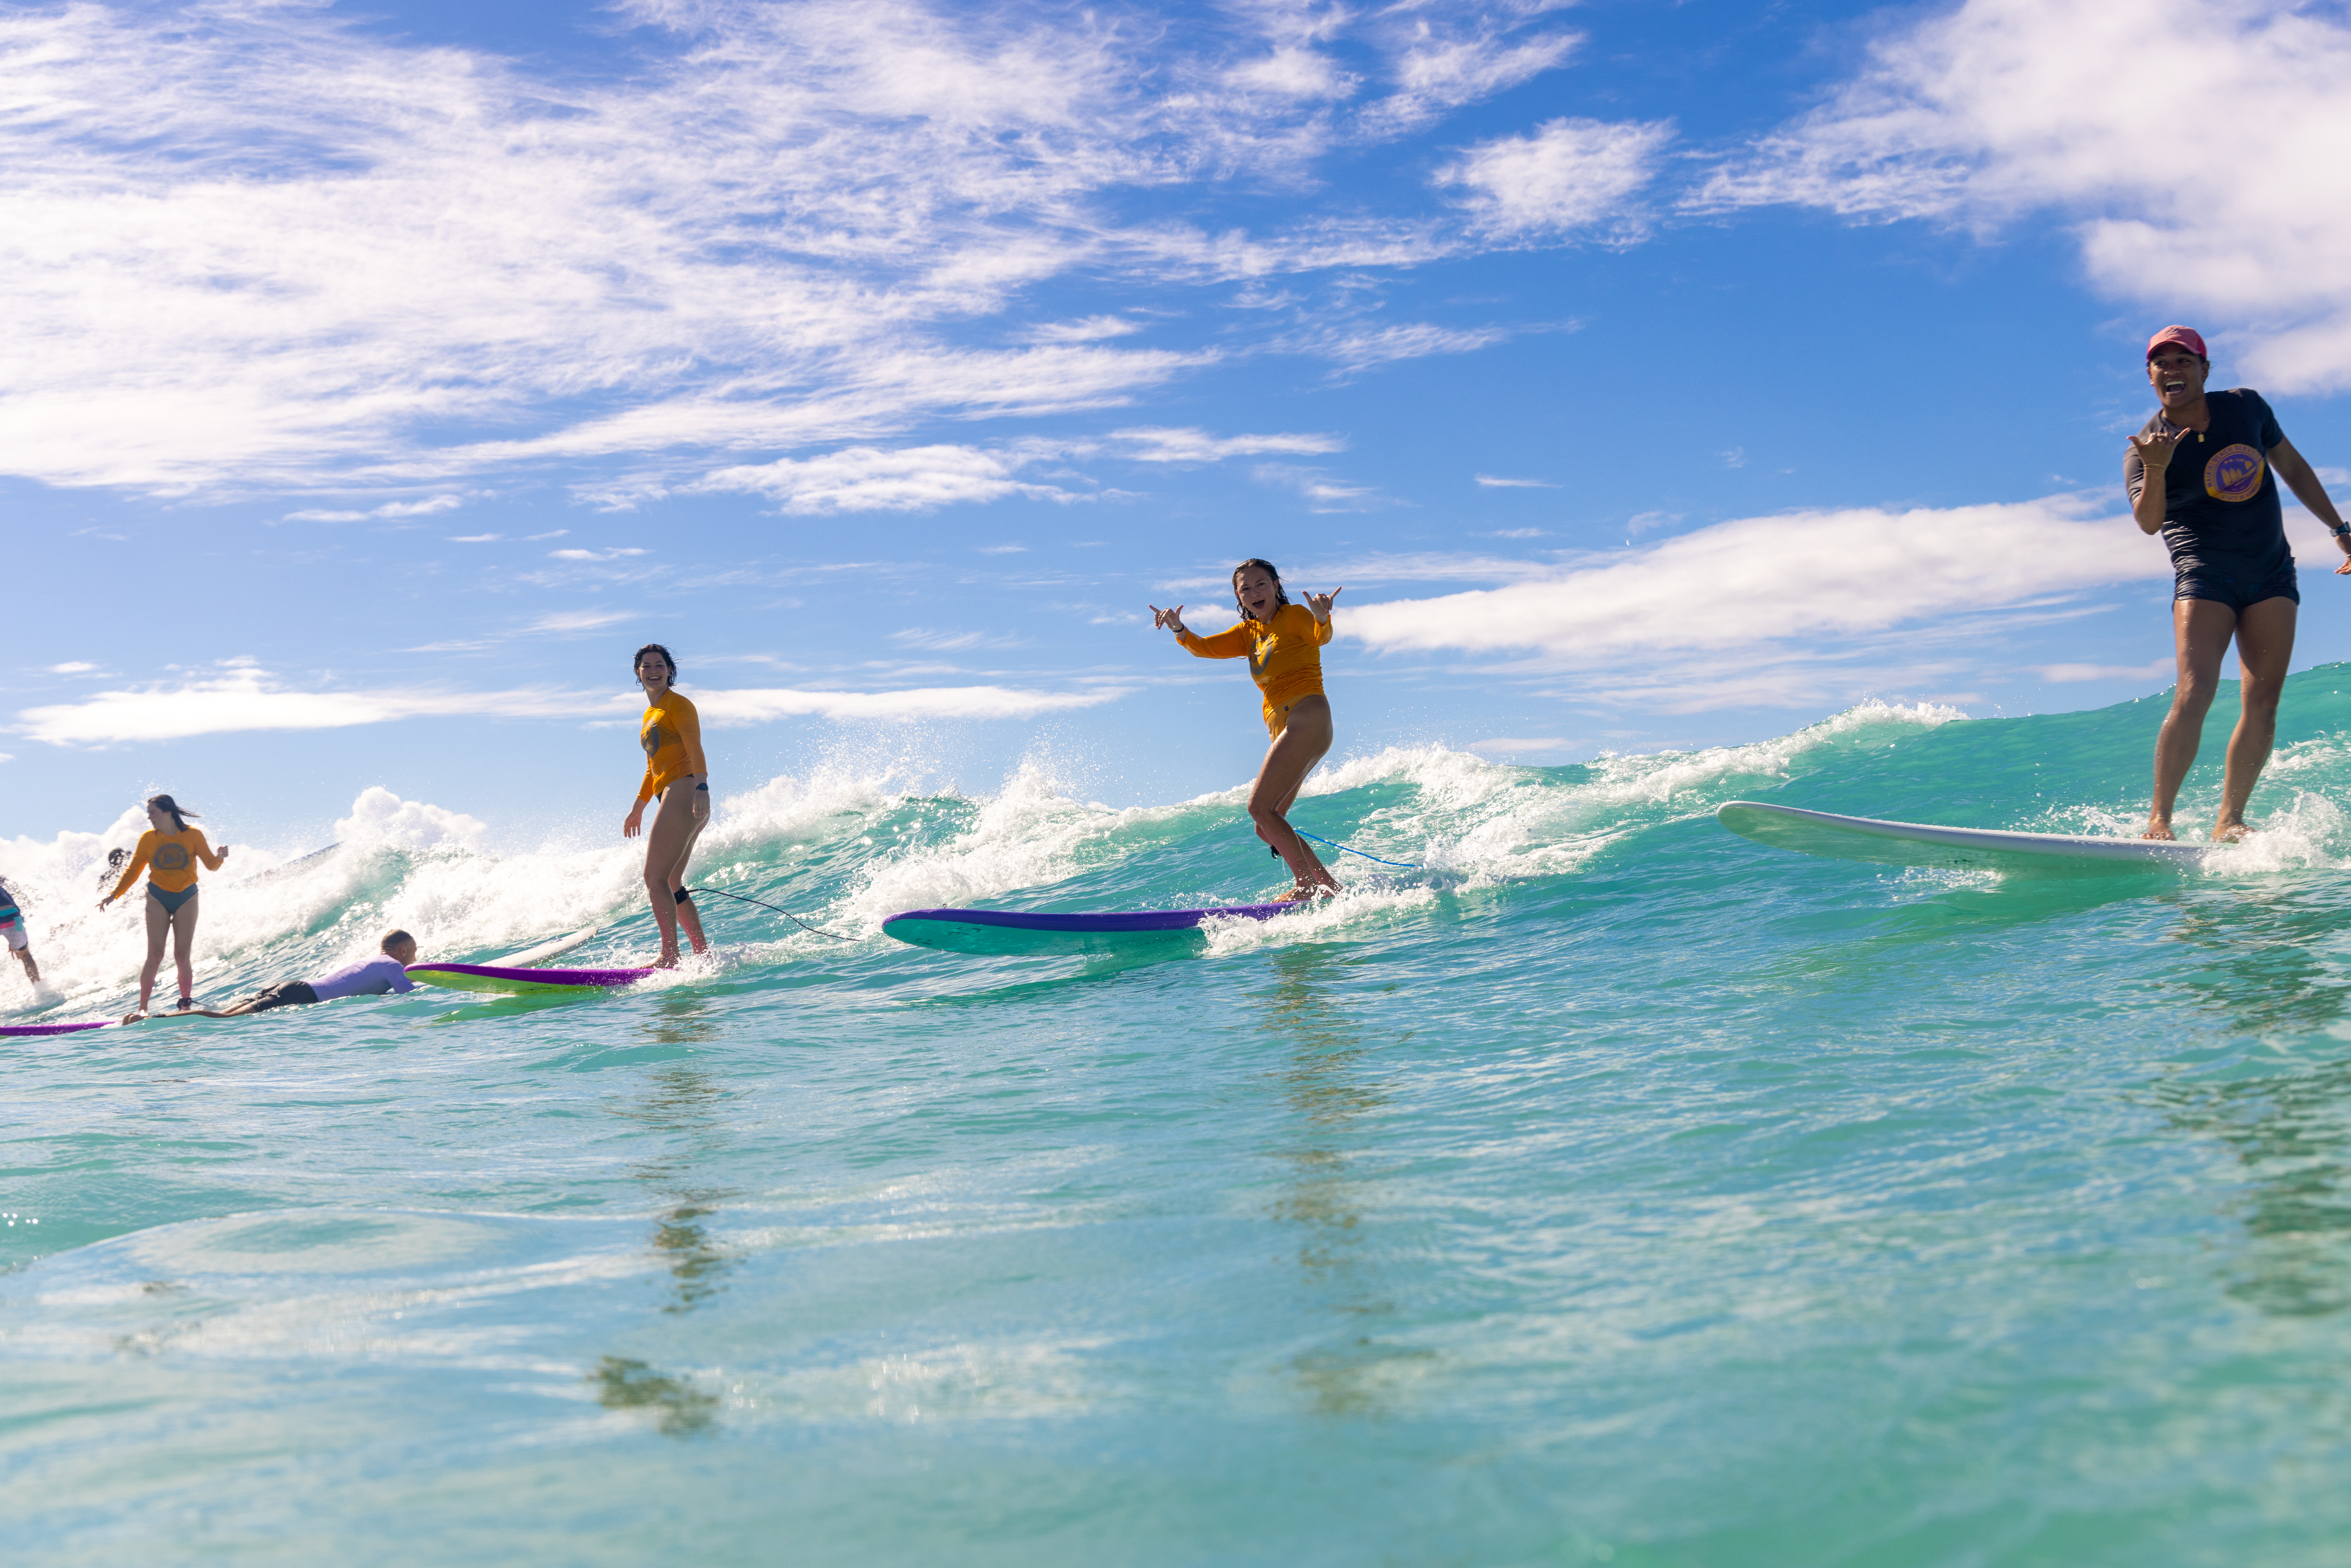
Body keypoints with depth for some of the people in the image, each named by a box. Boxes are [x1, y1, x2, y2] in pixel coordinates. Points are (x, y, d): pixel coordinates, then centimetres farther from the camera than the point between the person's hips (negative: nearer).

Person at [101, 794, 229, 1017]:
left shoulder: (193, 836, -6)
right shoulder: (148, 839, -2)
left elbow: (211, 865, -5)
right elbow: (133, 871, 4)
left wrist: (220, 858, -27)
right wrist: (114, 895, -5)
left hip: (186, 898, -1)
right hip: (158, 899, 1)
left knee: (183, 956, -4)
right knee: (155, 956, -7)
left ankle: (186, 1005, 7)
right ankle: (142, 1009, -4)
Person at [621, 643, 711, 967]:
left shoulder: (678, 705, -3)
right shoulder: (650, 715, 24)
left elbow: (695, 749, -16)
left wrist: (700, 787, -30)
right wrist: (639, 806, 29)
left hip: (684, 792, -10)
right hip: (672, 798, 10)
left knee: (655, 878, -15)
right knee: (670, 882, 11)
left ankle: (670, 956, -19)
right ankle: (703, 954, 13)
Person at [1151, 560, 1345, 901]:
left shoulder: (1294, 616, -2)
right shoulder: (1249, 633, 19)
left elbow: (1321, 637, -23)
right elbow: (1204, 648, 7)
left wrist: (1322, 618, -47)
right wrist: (1179, 629, -14)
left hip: (1308, 719, -9)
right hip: (1282, 730, 9)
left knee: (1260, 808, -17)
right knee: (1267, 828, 6)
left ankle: (1309, 885, -16)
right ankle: (1332, 888, 9)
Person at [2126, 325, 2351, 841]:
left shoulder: (2246, 407, 2)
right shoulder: (2145, 449, -10)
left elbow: (2291, 466, 17)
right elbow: (2148, 522, -27)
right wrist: (2156, 470, -45)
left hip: (2272, 575, 4)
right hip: (2204, 580, -4)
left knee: (2263, 704, -4)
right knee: (2195, 694, -20)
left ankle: (2229, 822, -2)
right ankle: (2158, 818, -15)